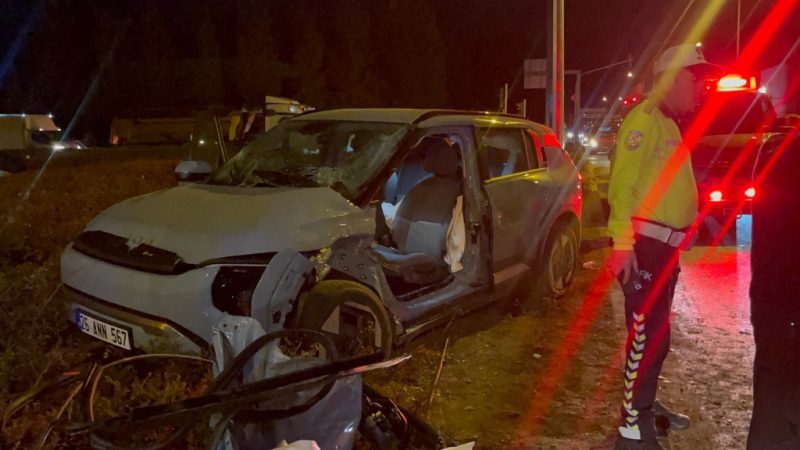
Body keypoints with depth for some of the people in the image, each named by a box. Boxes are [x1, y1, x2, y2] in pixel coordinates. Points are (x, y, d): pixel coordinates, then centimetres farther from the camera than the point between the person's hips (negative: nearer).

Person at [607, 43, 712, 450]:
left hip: (665, 244, 10)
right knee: (646, 335, -6)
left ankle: (644, 405, 34)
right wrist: (622, 242, -28)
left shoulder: (669, 123, 19)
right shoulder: (645, 118, -13)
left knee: (656, 332, 19)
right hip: (645, 245, -10)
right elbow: (623, 184, -23)